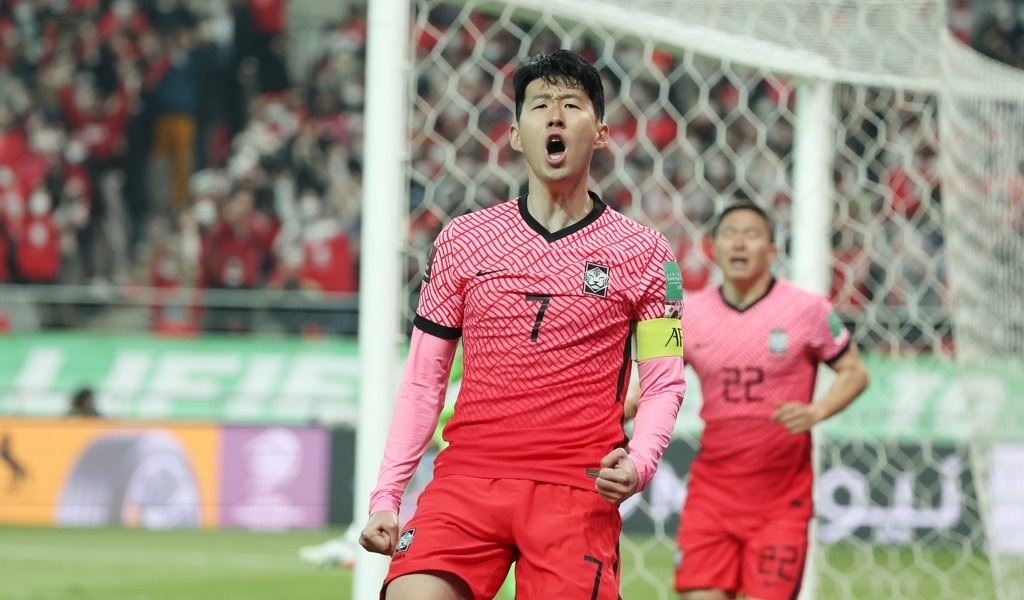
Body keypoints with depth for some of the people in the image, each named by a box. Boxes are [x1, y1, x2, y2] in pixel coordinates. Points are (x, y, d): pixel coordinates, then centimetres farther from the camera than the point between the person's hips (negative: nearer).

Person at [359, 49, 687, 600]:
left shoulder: (643, 254, 6)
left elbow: (664, 382, 7)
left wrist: (638, 463, -13)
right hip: (466, 479, 1)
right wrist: (385, 497, 4)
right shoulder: (462, 241, 10)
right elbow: (422, 381, 13)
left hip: (578, 492, -1)